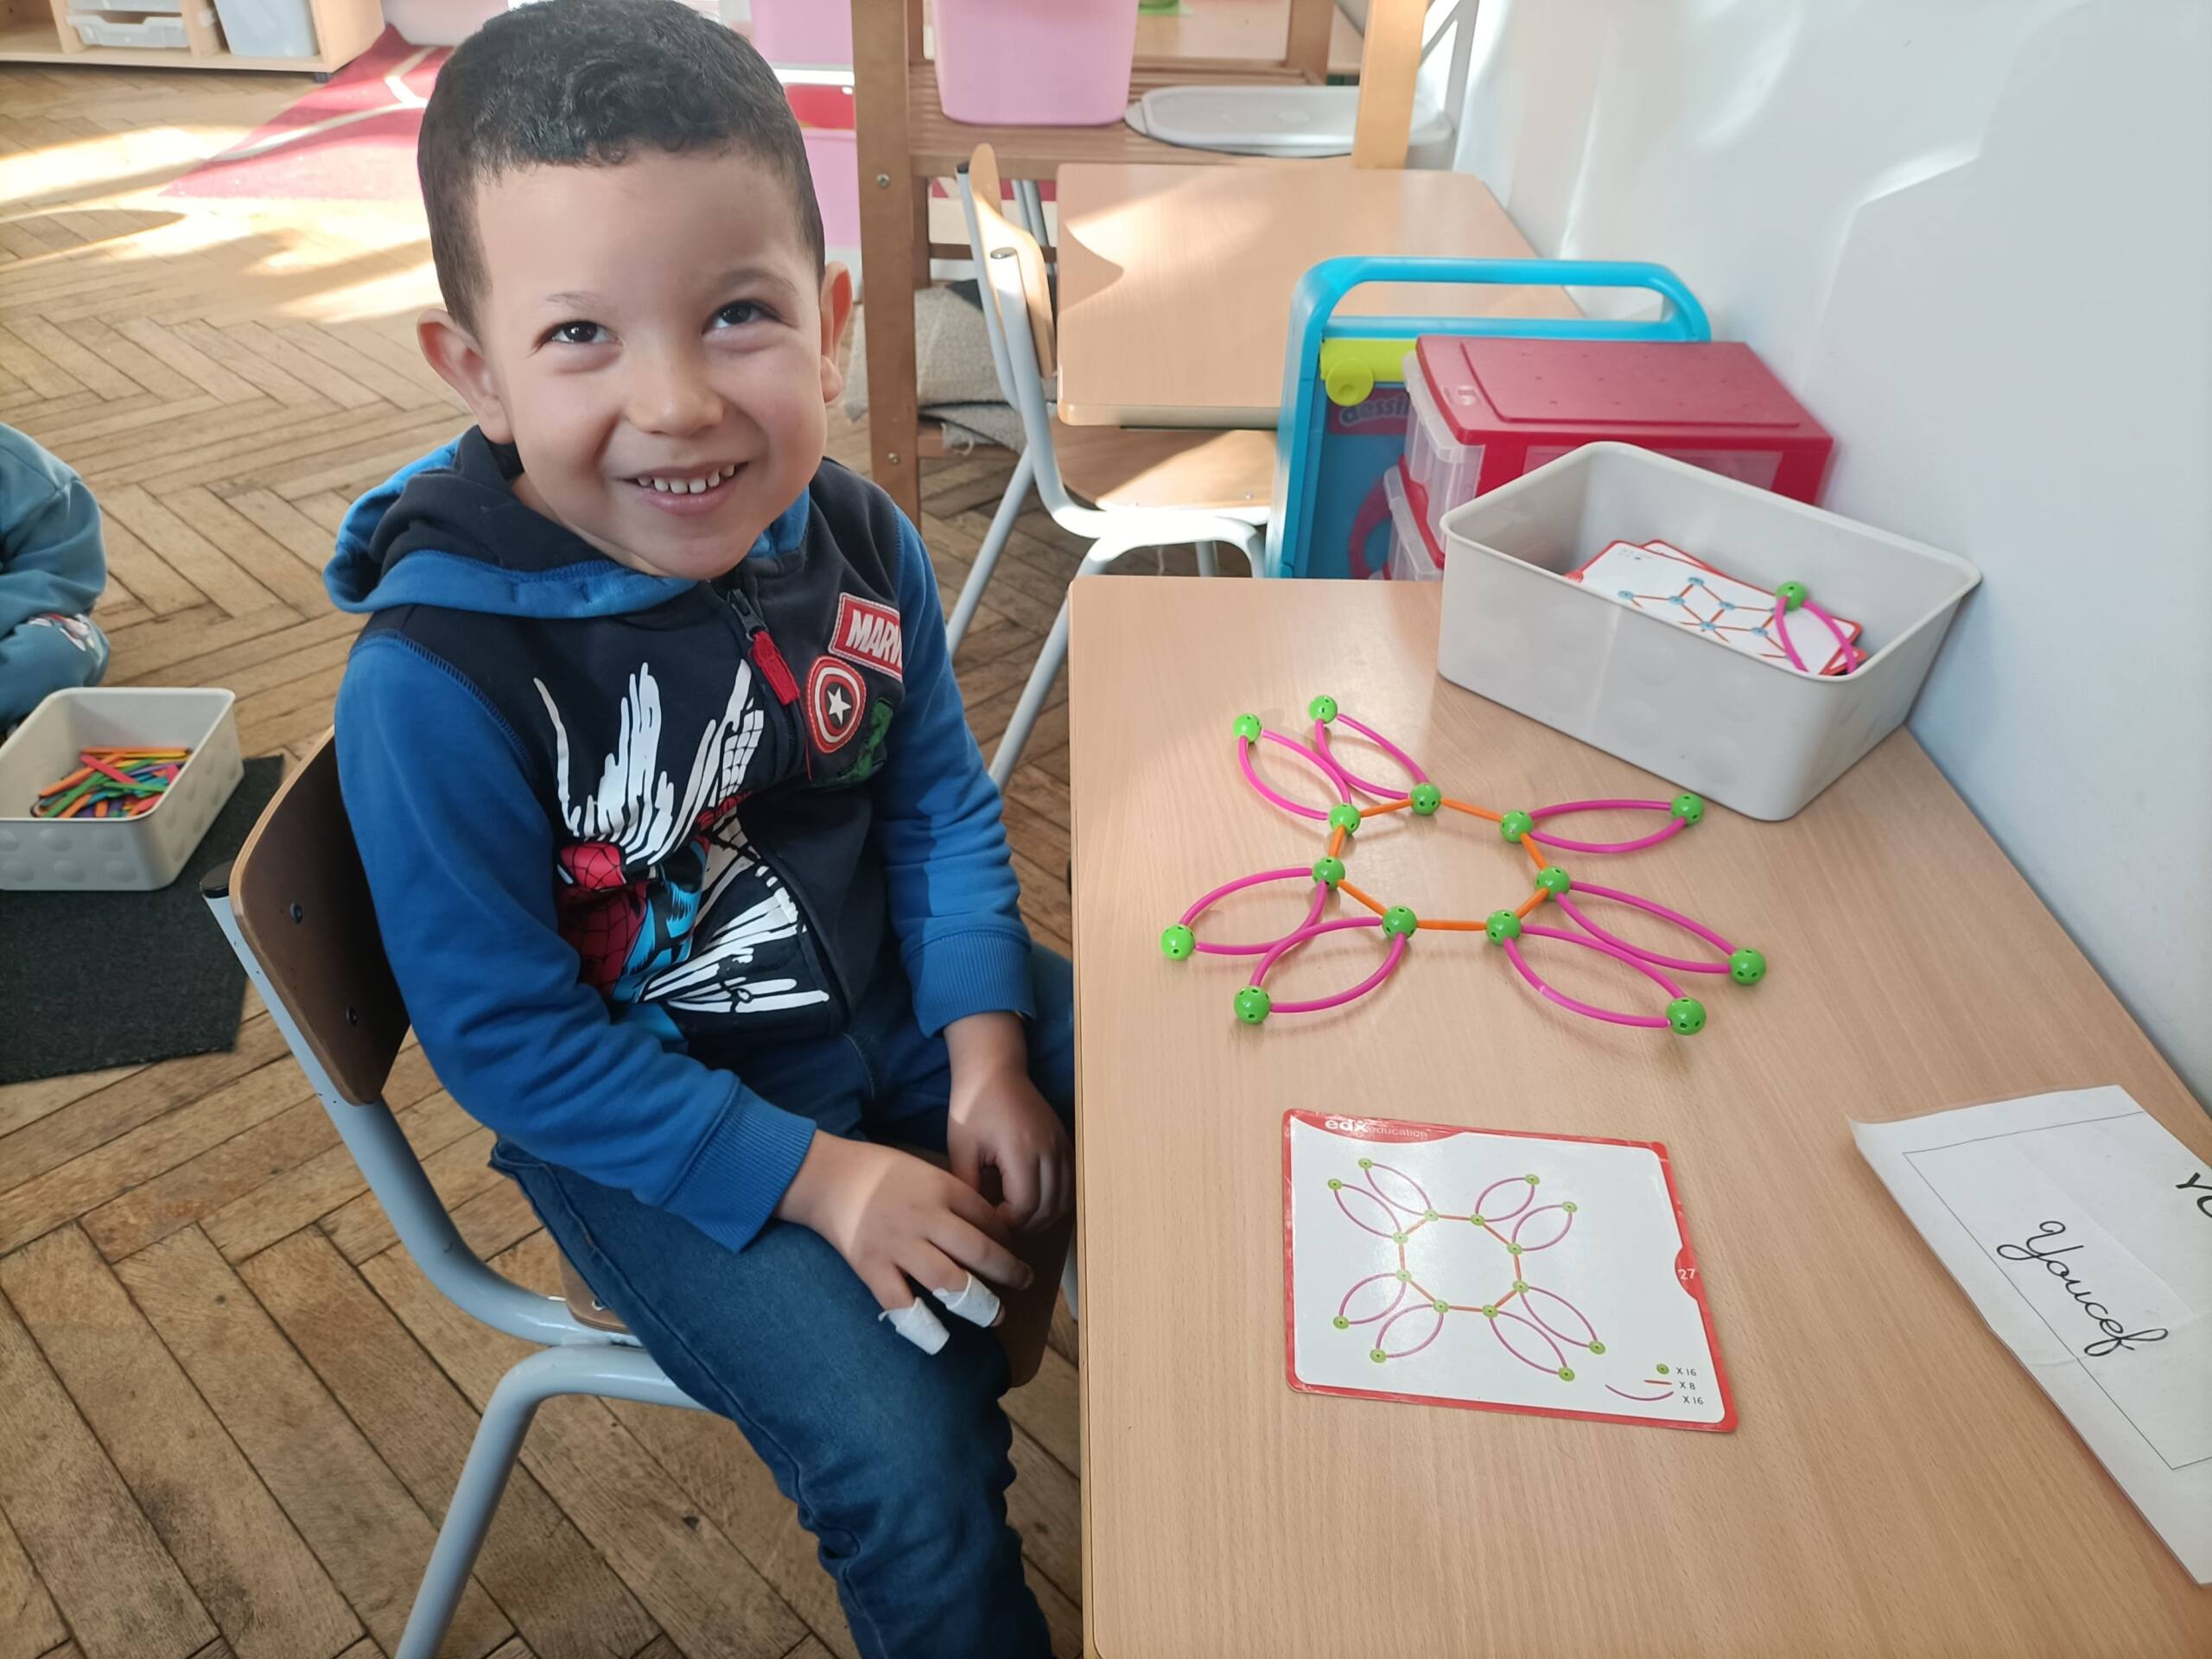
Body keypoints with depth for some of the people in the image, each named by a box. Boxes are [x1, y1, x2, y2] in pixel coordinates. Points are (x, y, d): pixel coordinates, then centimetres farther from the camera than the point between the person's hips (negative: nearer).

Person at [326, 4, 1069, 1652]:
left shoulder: (860, 541, -11)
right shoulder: (434, 681, -25)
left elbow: (941, 804, 2)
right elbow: (507, 1035, -17)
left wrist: (988, 1043, -10)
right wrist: (812, 1176, -19)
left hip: (903, 1008, 5)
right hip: (649, 1124, -4)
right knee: (913, 1469, -17)